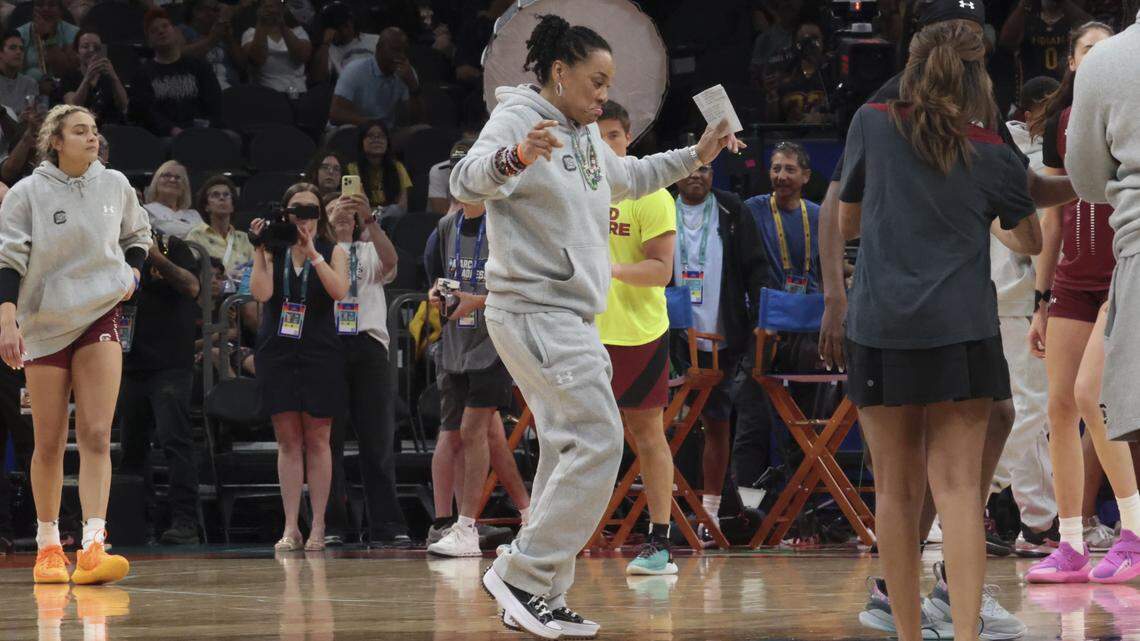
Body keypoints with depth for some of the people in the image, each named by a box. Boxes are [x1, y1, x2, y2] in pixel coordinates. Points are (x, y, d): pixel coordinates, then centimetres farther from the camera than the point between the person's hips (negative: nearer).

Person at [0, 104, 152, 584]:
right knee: (50, 444, 3)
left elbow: (137, 234, 23)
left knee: (96, 436, -11)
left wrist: (132, 273, 5)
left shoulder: (115, 185, 5)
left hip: (100, 316, 2)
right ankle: (48, 547, 18)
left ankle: (93, 548, -20)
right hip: (43, 323, -2)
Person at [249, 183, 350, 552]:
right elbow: (261, 293, -6)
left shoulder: (333, 253, 7)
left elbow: (339, 290, -12)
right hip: (277, 352, 1)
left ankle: (317, 526, 2)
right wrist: (259, 250, -10)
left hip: (319, 353, -1)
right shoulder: (273, 252, 9)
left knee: (317, 440, -1)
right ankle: (291, 528, -1)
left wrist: (312, 252, -17)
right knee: (288, 441, 0)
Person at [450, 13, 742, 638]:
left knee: (570, 451, 9)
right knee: (598, 441, -16)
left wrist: (694, 156, 29)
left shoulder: (587, 137, 17)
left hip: (569, 318, 10)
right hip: (534, 311, -10)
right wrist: (515, 157, -50)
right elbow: (468, 181, -31)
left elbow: (629, 177, 37)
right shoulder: (518, 120, -12)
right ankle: (522, 575, -13)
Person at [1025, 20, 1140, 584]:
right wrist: (1042, 300, 14)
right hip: (1073, 280, 5)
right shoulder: (1061, 123, 10)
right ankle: (1071, 548, 5)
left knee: (1089, 393, -20)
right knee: (1060, 405, -1)